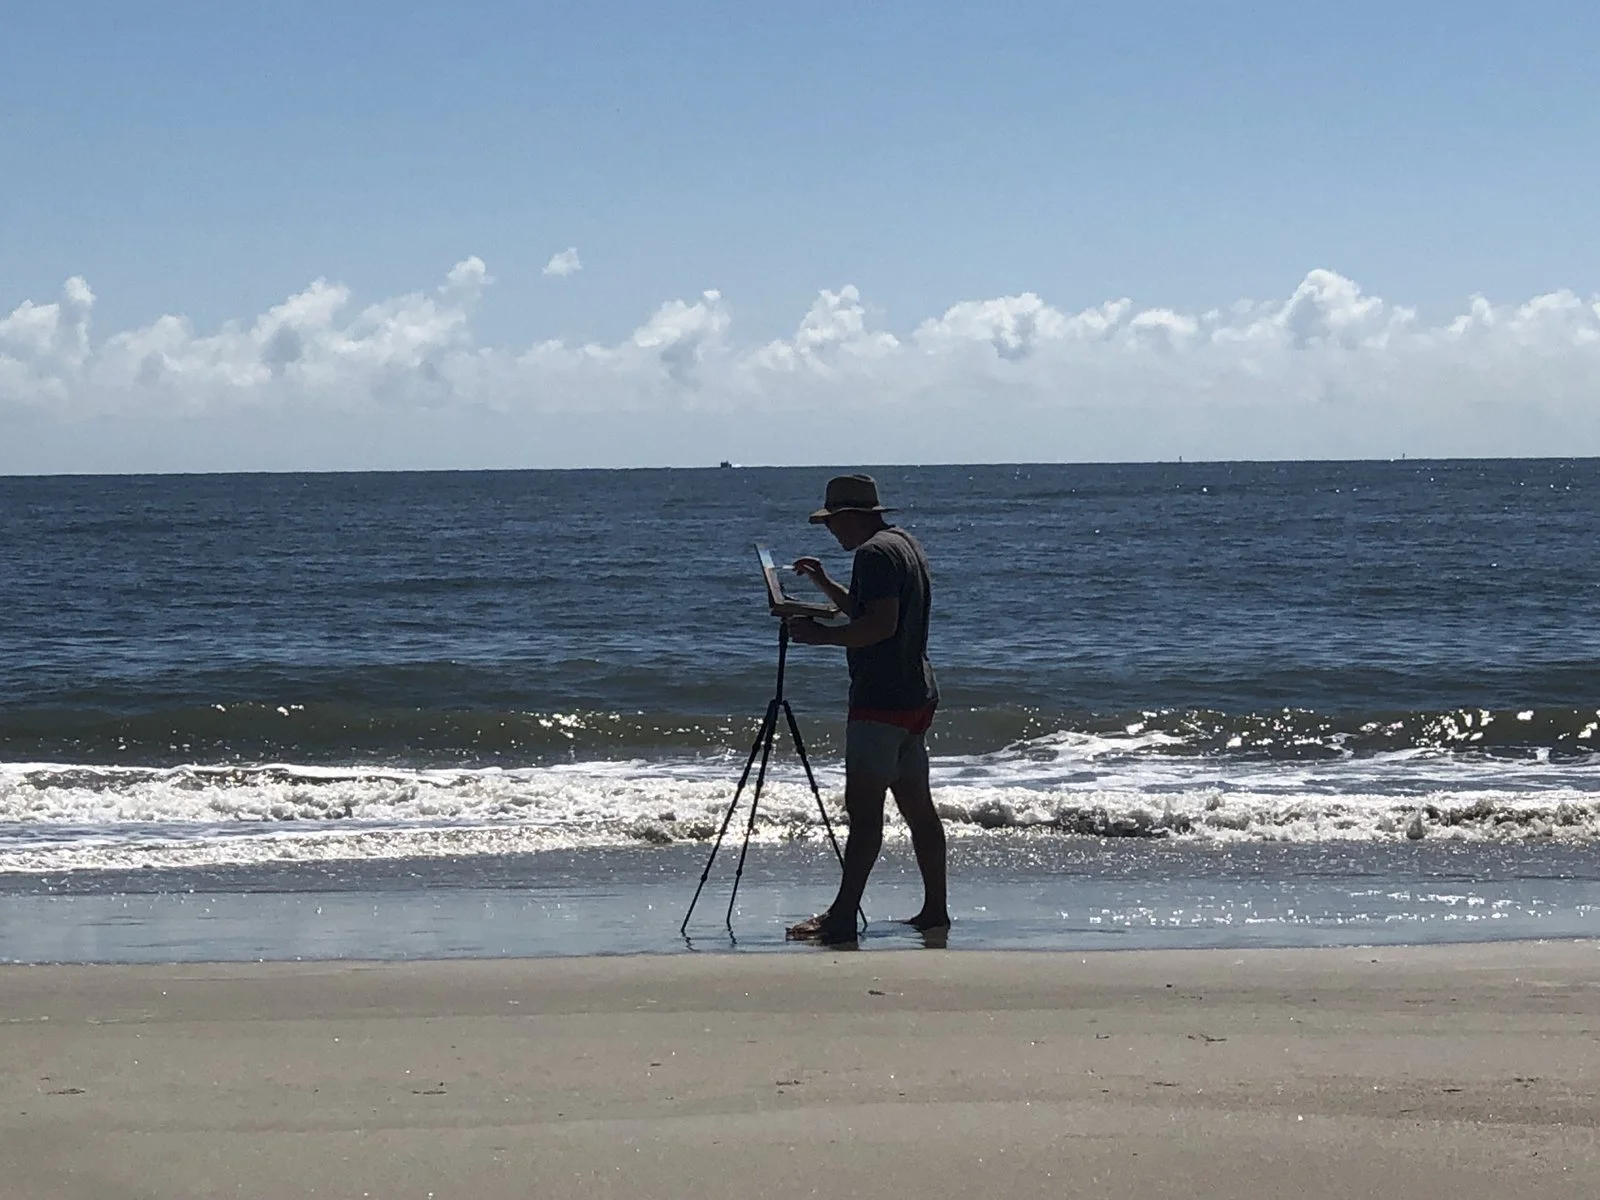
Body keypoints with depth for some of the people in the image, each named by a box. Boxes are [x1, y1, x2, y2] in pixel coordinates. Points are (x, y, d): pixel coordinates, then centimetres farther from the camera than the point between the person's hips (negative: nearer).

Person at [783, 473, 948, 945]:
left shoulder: (875, 553, -14)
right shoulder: (904, 543, 18)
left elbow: (881, 624, -24)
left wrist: (822, 635, -17)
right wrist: (825, 583, 23)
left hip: (882, 699, -11)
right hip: (918, 695, 11)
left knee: (864, 807, -13)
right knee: (917, 804, 13)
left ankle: (842, 918, -16)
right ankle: (935, 909, 17)